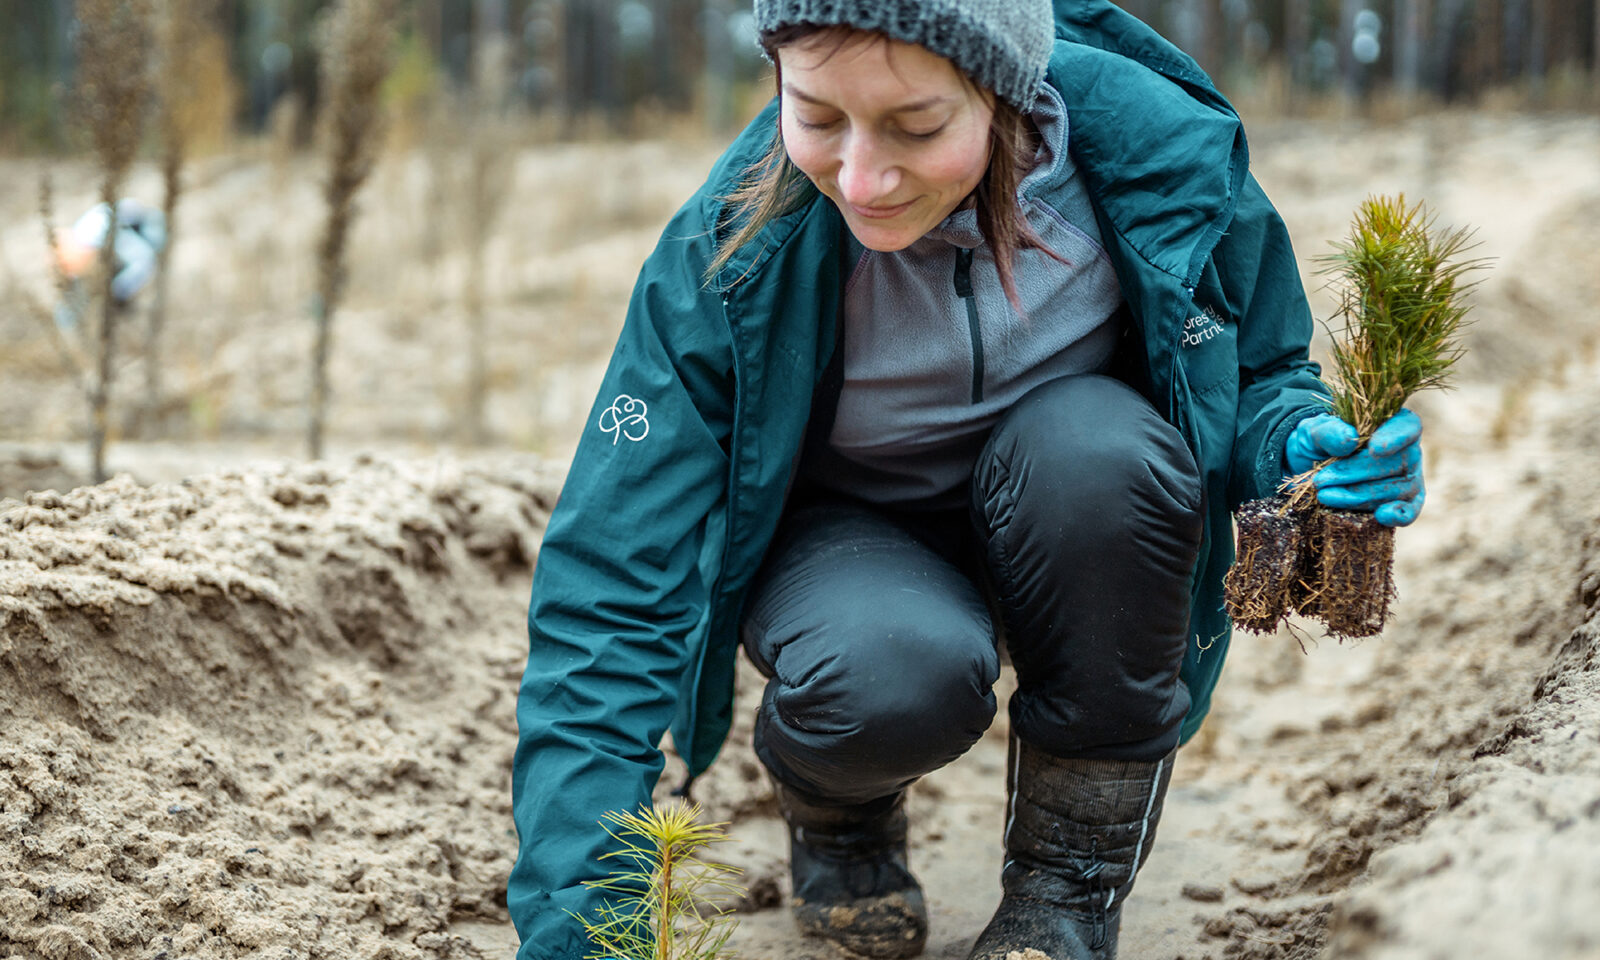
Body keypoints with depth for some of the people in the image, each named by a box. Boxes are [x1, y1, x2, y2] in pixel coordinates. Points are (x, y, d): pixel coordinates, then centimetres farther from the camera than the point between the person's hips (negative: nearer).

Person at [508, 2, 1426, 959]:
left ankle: (1069, 882, -11)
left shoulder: (1161, 149, -24)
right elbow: (611, 596, -27)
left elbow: (1260, 376, -3)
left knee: (1093, 442, -33)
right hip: (845, 532, -2)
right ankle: (836, 809, 5)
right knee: (891, 674, -36)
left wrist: (1297, 438, -29)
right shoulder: (731, 253, -27)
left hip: (1071, 523, 2)